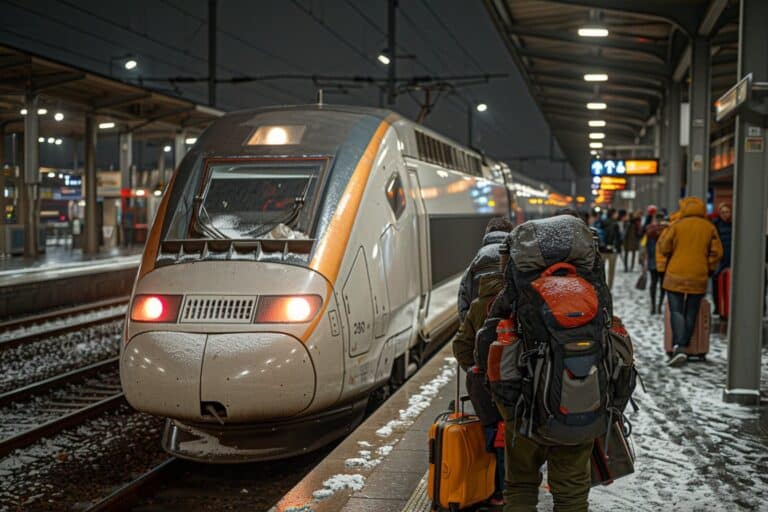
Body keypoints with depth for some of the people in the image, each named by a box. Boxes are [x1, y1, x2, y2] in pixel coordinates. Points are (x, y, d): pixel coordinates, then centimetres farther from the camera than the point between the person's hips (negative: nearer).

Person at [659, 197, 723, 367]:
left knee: (676, 311, -1)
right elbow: (717, 252, 3)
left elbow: (663, 247, -5)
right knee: (691, 313, 11)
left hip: (676, 276, -2)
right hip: (699, 277, 2)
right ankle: (683, 346, 13)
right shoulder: (709, 228, 2)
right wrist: (709, 269, 16)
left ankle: (678, 348, -16)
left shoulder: (677, 225, -6)